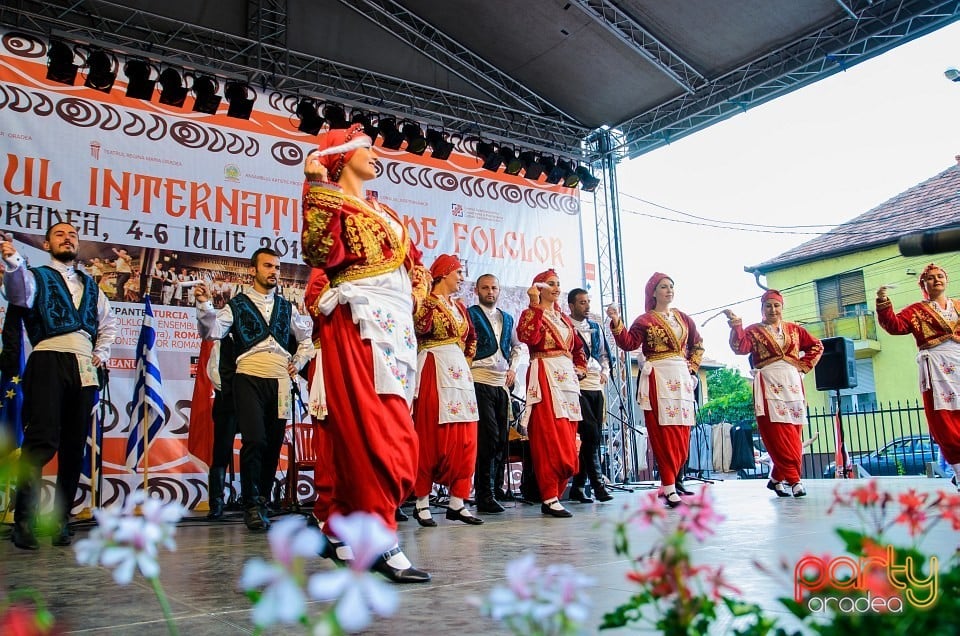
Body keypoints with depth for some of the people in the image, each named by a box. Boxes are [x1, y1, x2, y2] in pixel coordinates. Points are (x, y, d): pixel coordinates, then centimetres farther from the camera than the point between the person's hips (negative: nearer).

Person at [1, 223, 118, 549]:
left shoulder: (90, 285, 23)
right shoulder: (37, 276, 9)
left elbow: (108, 321, 31)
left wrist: (101, 353, 16)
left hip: (83, 368, 5)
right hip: (49, 362, -5)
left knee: (74, 446, 4)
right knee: (43, 440, -17)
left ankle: (60, 520, 13)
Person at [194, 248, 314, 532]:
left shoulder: (286, 307, 16)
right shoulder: (237, 304, 5)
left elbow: (306, 340, 28)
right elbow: (213, 331, -11)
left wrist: (298, 362, 12)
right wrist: (205, 306, -26)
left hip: (280, 381, 4)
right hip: (249, 379, -4)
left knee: (274, 443, 4)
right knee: (254, 440, -16)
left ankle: (262, 501, 19)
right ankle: (252, 505, -2)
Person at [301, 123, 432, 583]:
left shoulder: (384, 211, 24)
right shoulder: (331, 199, 2)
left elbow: (415, 263, 29)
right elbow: (320, 254, -16)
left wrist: (414, 298, 11)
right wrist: (319, 189, -17)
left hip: (396, 322, 8)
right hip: (359, 321, -8)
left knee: (375, 427, 6)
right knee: (375, 427, -15)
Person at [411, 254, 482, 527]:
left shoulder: (459, 306, 18)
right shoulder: (426, 301, -2)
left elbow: (472, 337, 28)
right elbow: (420, 327, -21)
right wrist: (431, 299, -20)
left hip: (459, 372, 7)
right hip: (433, 373, -7)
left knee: (463, 440, 4)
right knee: (431, 436, -4)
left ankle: (457, 503, 9)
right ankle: (422, 502, 4)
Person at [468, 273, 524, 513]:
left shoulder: (507, 318, 20)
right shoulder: (469, 314, 2)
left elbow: (517, 346, 28)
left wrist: (513, 368, 13)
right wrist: (468, 368, -12)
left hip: (502, 383, 6)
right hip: (480, 381, -6)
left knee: (502, 438, 4)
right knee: (488, 437, -12)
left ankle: (495, 489, 13)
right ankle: (484, 494, -4)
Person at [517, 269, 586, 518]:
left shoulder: (564, 318, 21)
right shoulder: (532, 313, 2)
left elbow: (578, 348, 28)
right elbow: (528, 337, -20)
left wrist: (579, 370, 12)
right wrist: (535, 304, -16)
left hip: (568, 377, 7)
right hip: (545, 376, -7)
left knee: (566, 439, 5)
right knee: (549, 436, -11)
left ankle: (555, 493, 12)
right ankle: (550, 497, -9)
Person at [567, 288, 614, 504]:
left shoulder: (595, 328, 18)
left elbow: (604, 353, 26)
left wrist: (605, 371, 11)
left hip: (596, 387, 7)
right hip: (576, 386, -7)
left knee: (592, 437, 6)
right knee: (590, 434, -15)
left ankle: (578, 486, 13)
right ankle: (597, 482, -5)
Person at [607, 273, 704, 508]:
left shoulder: (683, 318, 15)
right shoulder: (645, 320, 1)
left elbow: (697, 345, 24)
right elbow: (629, 343, -12)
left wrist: (692, 367, 12)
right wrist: (616, 322, -24)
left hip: (682, 377, 5)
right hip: (658, 378, -5)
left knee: (682, 433, 5)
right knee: (664, 432, -8)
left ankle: (673, 480, 16)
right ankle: (669, 488, -6)